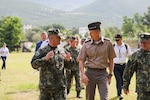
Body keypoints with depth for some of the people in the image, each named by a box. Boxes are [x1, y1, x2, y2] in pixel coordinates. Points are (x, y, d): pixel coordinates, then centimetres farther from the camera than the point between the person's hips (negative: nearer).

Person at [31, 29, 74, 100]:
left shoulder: (61, 51, 9)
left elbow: (68, 66, 16)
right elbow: (33, 64, -12)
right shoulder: (42, 51, -3)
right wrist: (45, 59, -25)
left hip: (60, 87, 2)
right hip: (46, 87, -2)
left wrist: (68, 60, -6)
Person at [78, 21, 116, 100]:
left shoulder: (107, 43, 1)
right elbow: (81, 60, 2)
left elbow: (111, 60, 7)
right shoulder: (86, 45, 1)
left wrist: (110, 74, 5)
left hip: (102, 73, -1)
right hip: (90, 72, 1)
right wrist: (83, 74, -10)